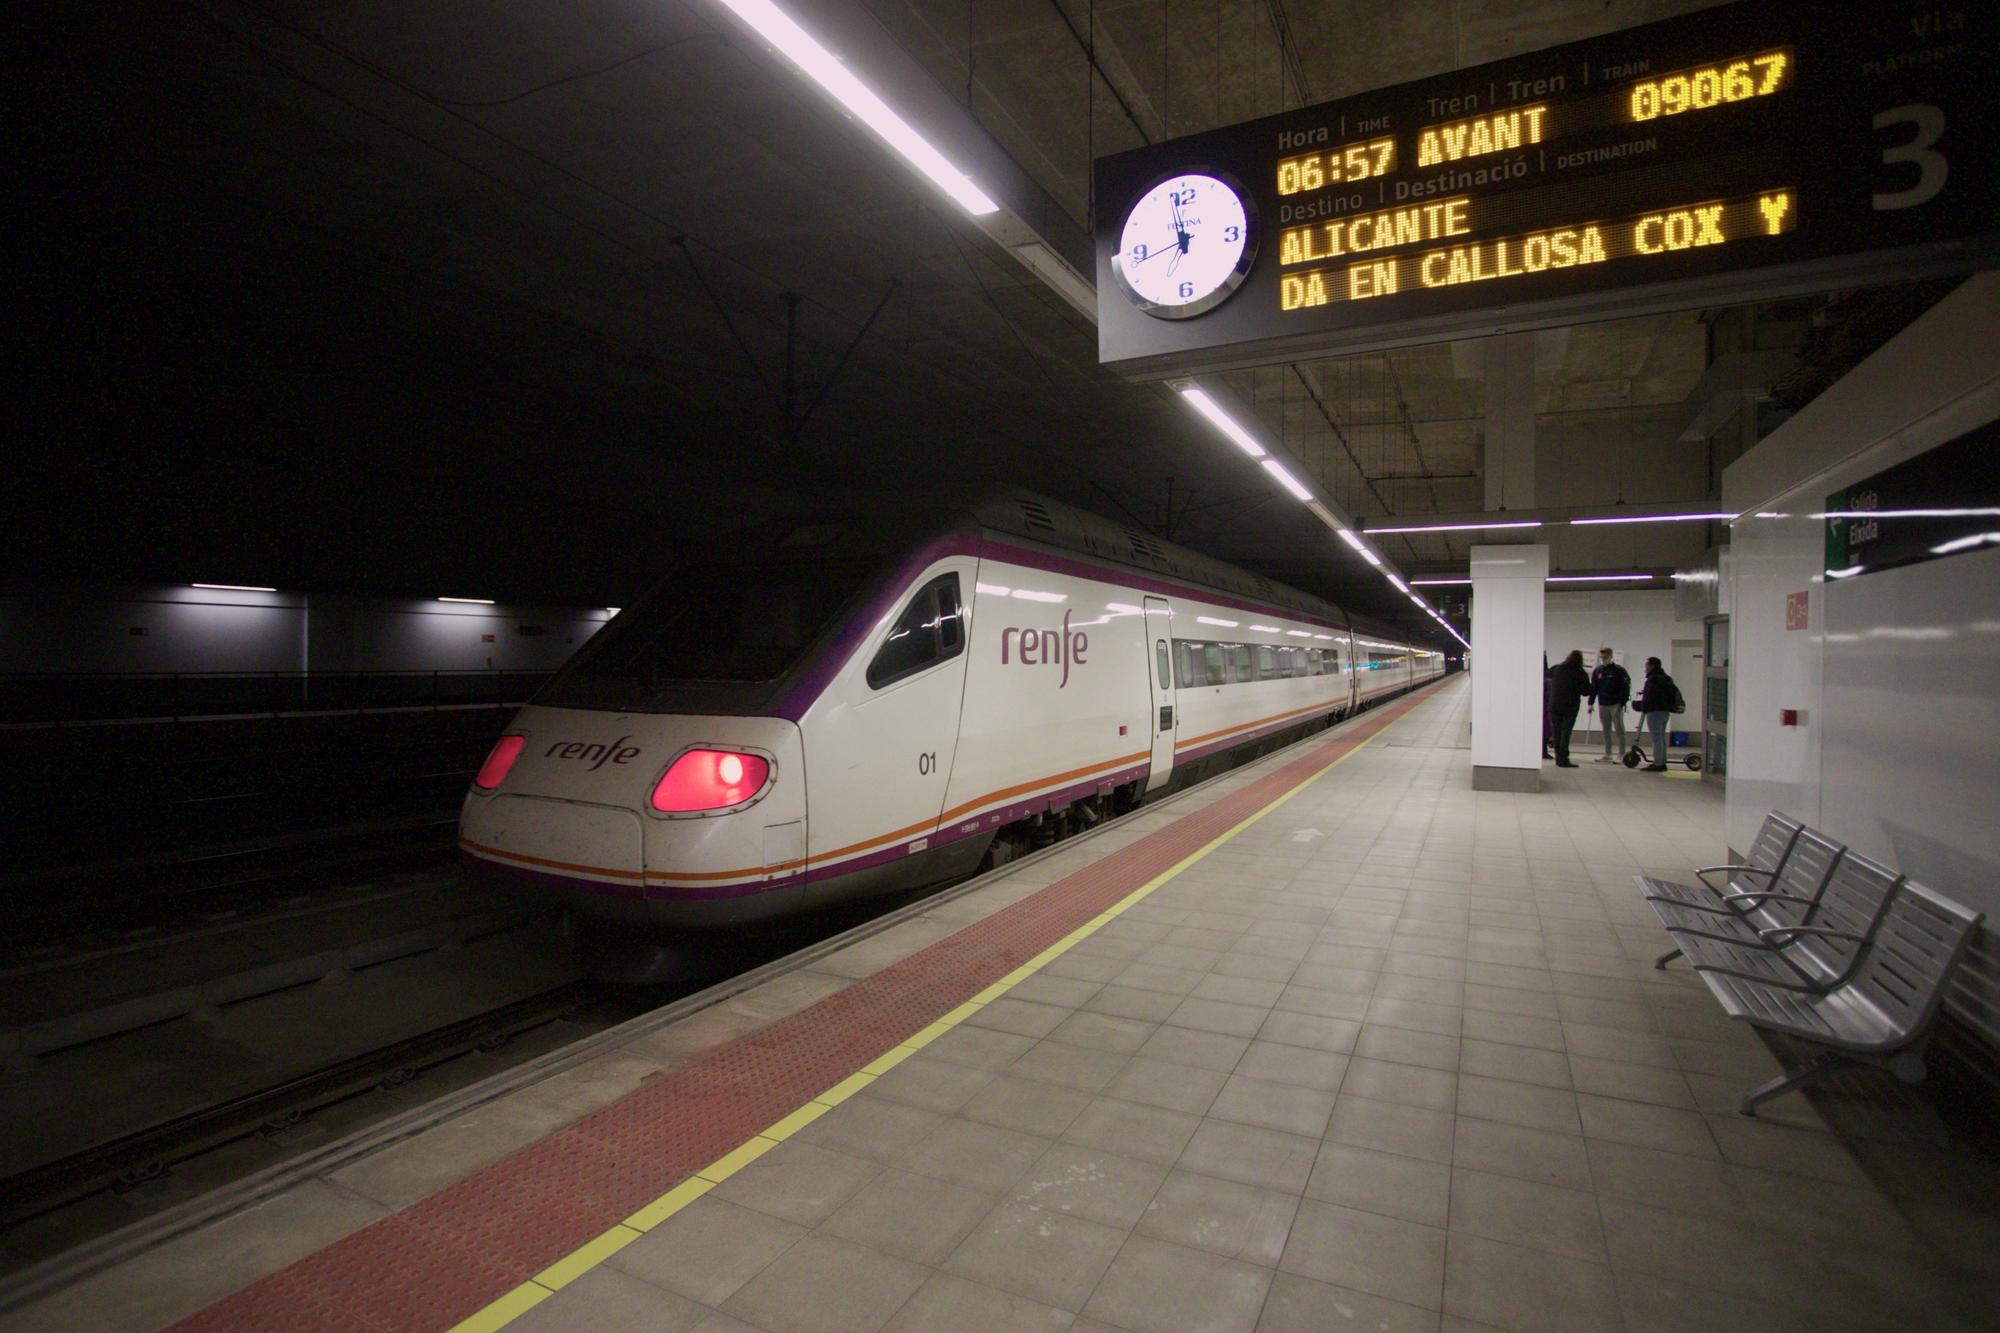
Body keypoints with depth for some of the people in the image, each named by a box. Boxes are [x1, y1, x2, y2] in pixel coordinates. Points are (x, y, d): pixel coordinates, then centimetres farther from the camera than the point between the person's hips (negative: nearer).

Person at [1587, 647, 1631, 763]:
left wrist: (1622, 703, -13)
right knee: (1606, 731, 9)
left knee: (1619, 730, -3)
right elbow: (1593, 688, 13)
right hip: (1602, 705, 5)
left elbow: (1625, 687, -8)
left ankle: (1621, 754, -1)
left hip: (1616, 705, -5)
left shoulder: (1619, 671, -6)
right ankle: (1608, 755, 15)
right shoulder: (1597, 671, 9)